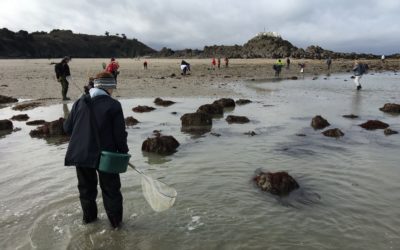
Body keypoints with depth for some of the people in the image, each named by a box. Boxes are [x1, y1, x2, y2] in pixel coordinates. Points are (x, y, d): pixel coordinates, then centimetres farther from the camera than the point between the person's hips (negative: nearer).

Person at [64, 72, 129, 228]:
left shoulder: (80, 102, 3)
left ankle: (89, 216, 36)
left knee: (86, 186, 22)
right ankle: (115, 221, 21)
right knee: (110, 188, 12)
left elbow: (67, 128, 7)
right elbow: (119, 133, -12)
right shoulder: (113, 105, -12)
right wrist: (123, 151, 2)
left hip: (81, 154, 4)